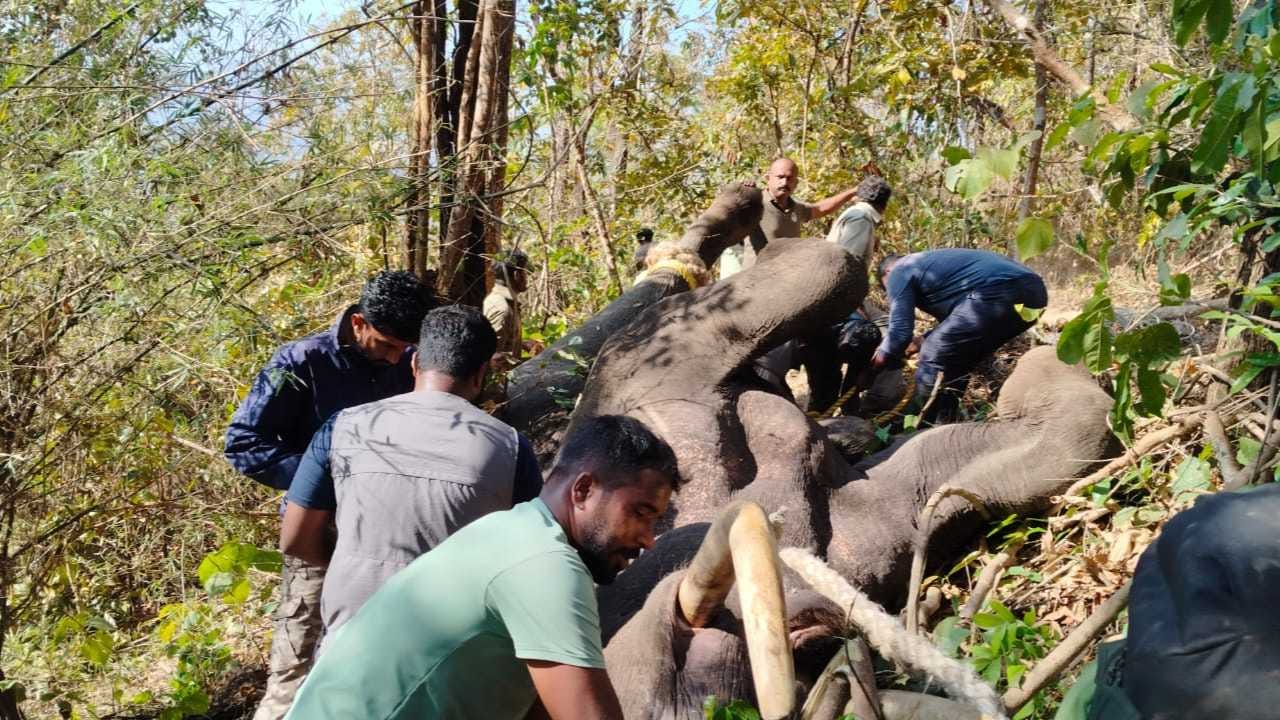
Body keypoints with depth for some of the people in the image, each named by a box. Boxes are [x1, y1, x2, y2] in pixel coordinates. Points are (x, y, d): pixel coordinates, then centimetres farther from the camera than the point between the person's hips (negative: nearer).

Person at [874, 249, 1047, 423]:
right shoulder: (930, 262, 37)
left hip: (998, 293, -10)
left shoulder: (899, 273, 11)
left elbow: (900, 332, 4)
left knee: (934, 359, 1)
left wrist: (883, 355, 22)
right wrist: (924, 342, 45)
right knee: (957, 361, 22)